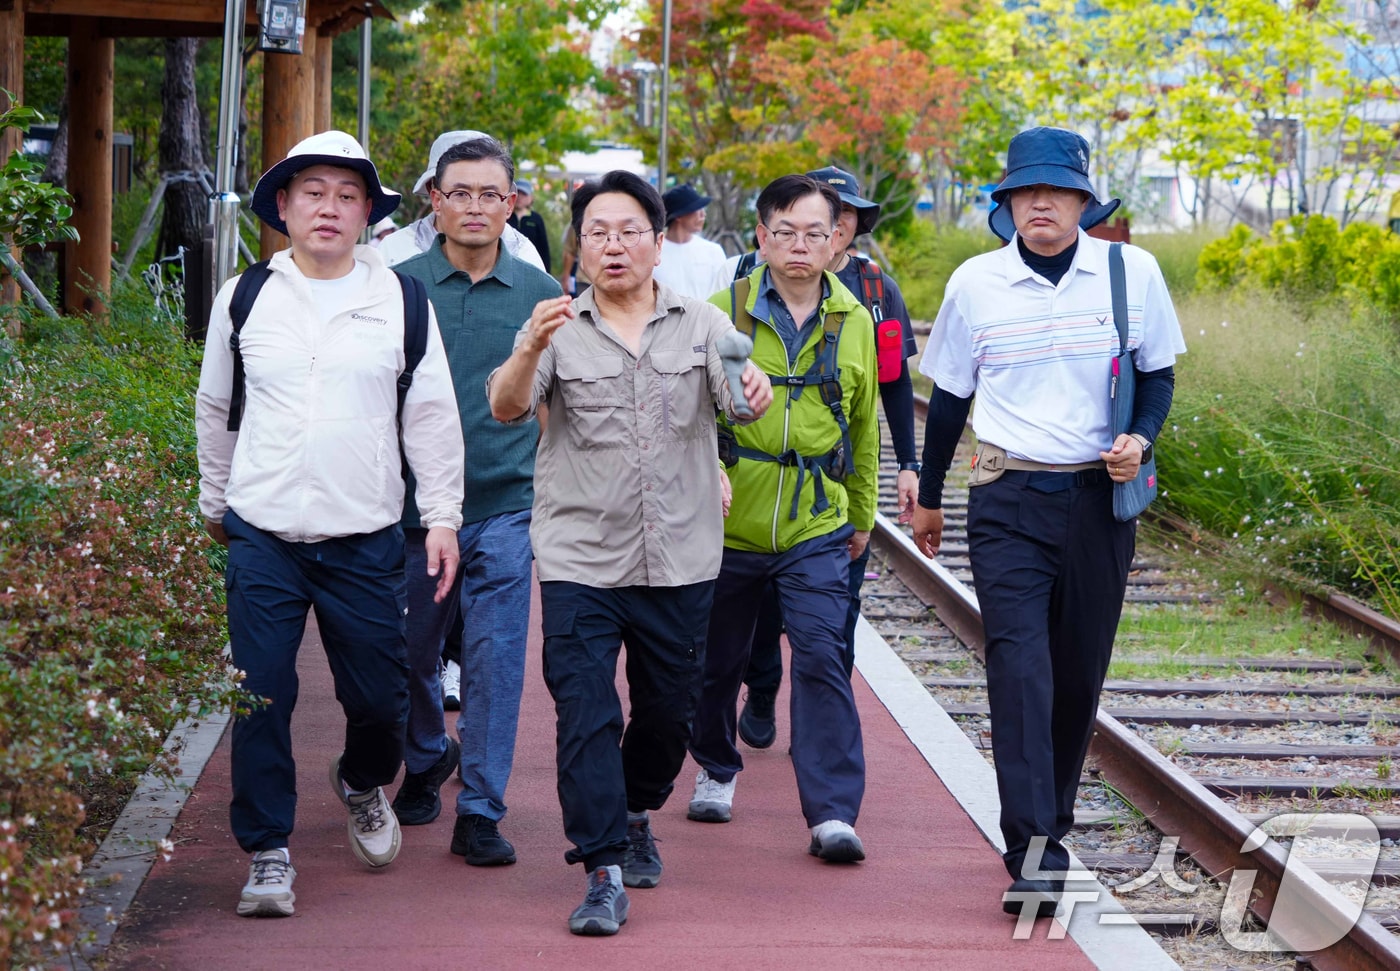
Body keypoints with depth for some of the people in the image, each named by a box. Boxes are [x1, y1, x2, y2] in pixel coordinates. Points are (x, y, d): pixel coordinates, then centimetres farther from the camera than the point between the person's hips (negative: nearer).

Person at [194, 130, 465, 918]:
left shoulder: (400, 300, 3)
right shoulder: (246, 298, 5)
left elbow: (433, 415, 6)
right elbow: (216, 408, 17)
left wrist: (443, 517, 2)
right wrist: (215, 502, 21)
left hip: (365, 538, 0)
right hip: (263, 534, 0)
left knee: (378, 695, 4)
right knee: (262, 697, -3)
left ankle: (364, 783, 37)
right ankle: (269, 852, 10)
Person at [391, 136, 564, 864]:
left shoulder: (541, 294, 3)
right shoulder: (399, 286, 0)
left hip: (505, 508, 0)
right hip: (413, 504, 1)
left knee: (495, 658, -6)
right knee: (412, 653, 12)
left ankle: (480, 811, 2)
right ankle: (427, 762, 39)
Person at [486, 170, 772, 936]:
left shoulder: (700, 325, 6)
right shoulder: (560, 330, 1)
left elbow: (739, 396, -8)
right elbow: (505, 407, -13)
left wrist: (756, 388, -32)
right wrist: (532, 348, -34)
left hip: (679, 562, 2)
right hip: (579, 560, -2)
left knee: (668, 712, 14)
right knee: (585, 716, -9)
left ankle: (635, 815, 40)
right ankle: (604, 873, -6)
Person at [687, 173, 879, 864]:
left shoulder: (854, 323, 4)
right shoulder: (722, 313, -4)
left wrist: (862, 514, 22)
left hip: (817, 529, 0)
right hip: (728, 523, 0)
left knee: (822, 657, -12)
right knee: (719, 659, 13)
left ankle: (833, 812, -12)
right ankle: (716, 770, 38)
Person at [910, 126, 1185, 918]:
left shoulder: (1132, 272, -1)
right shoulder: (976, 283, 0)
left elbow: (1157, 372, 11)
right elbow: (950, 394, 12)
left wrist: (1140, 439, -10)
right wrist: (929, 497, 20)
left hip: (1100, 498, 1)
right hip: (1008, 501, -1)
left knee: (1081, 670, 8)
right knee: (1019, 666, -12)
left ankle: (1051, 816, 28)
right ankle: (1036, 856, -15)